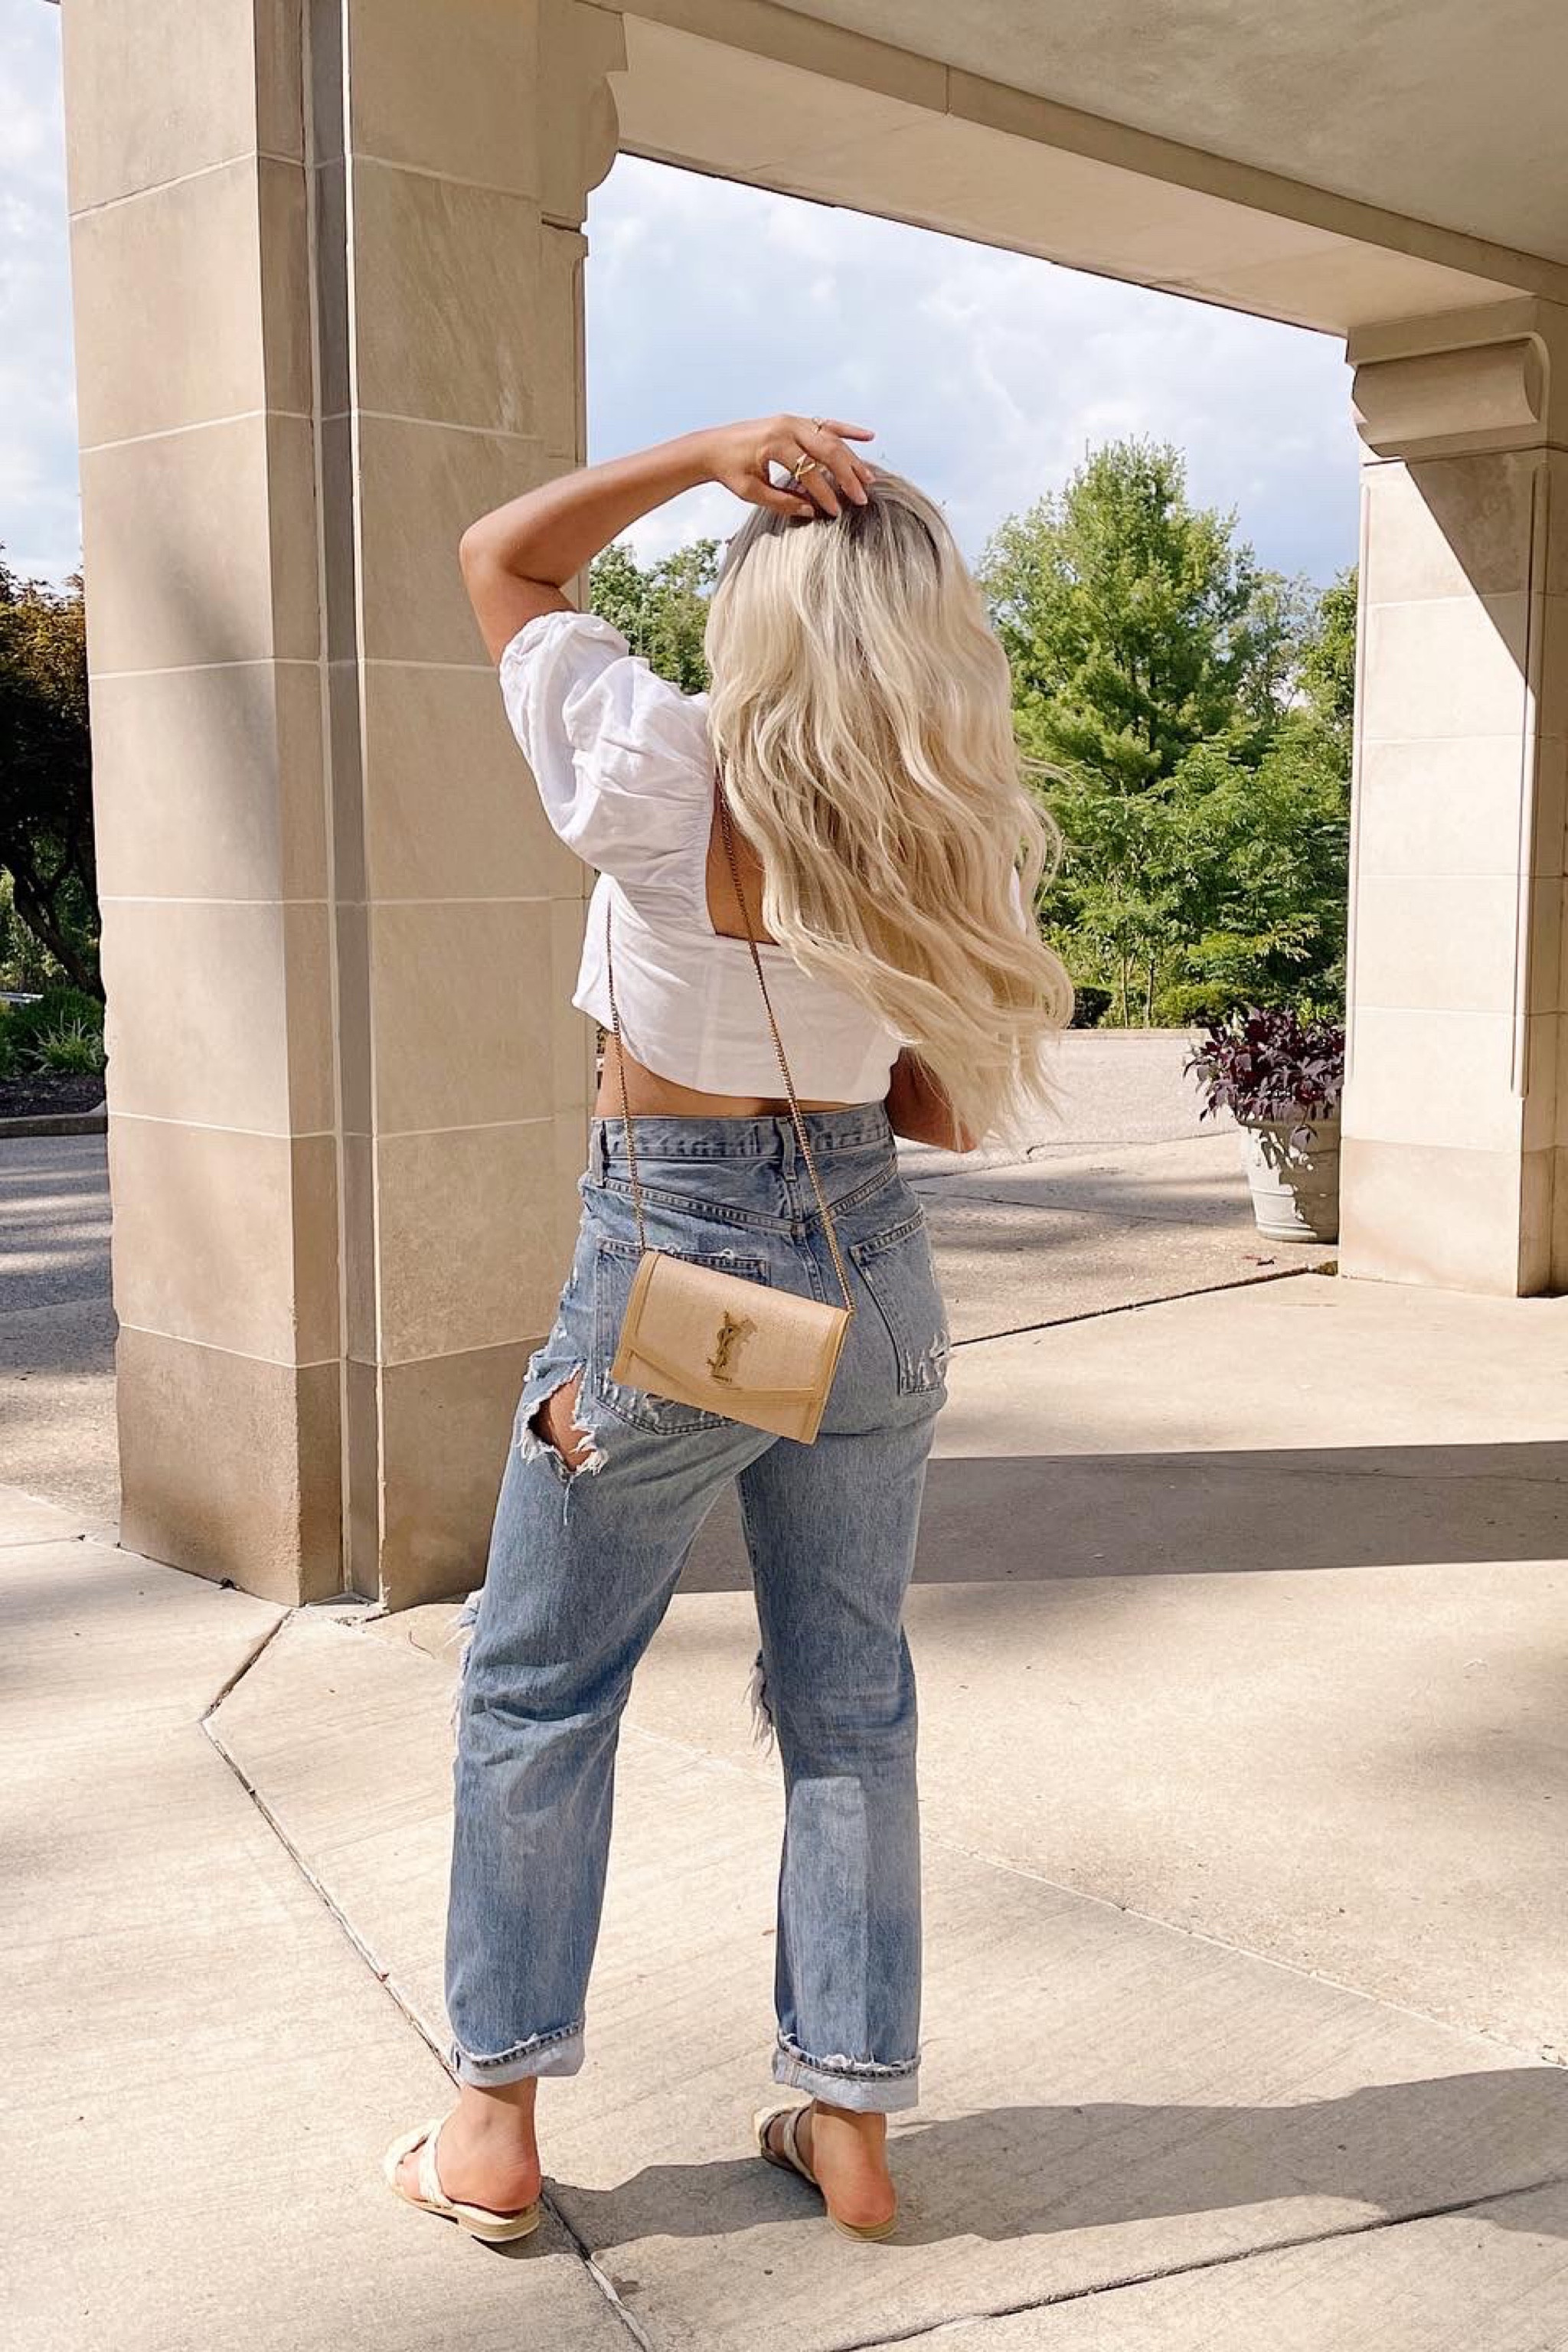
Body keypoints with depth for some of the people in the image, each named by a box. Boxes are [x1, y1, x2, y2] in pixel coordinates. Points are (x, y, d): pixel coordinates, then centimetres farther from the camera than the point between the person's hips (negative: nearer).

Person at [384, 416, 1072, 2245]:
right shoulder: (961, 844, -5)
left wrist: (707, 451, -9)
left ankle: (494, 2127, 23)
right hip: (872, 1271, 4)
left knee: (536, 1693, 14)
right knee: (850, 1702, 15)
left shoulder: (662, 771, -15)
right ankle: (848, 2123, 25)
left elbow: (498, 556, 0)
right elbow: (958, 1113, 3)